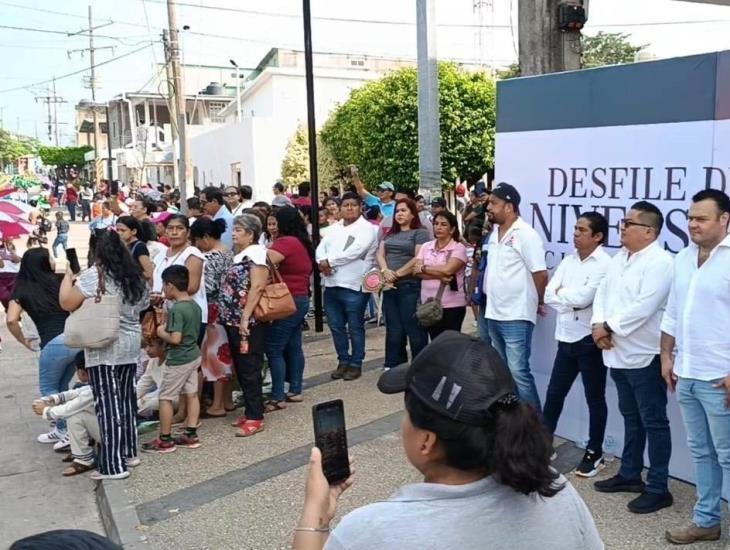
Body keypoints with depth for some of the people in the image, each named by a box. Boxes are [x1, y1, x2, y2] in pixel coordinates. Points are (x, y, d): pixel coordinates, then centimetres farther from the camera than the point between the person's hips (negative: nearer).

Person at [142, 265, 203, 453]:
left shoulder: (176, 309, -22)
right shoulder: (195, 305, 4)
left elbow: (175, 338, -27)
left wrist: (161, 332, -10)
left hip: (178, 360, -9)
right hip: (193, 356, 9)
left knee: (165, 398, 2)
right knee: (191, 395, 13)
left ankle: (165, 440, 8)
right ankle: (191, 435, 19)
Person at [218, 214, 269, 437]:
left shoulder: (256, 253, -13)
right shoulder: (240, 256, 16)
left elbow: (257, 288, -21)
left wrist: (245, 318, -23)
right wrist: (227, 316, 18)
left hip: (248, 323, -10)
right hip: (234, 322, 10)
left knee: (250, 370, -4)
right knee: (241, 369, 14)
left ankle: (255, 417, 3)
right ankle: (250, 411, 23)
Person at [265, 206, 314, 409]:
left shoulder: (285, 242, -16)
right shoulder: (303, 242, 13)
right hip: (301, 299, 10)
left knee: (274, 349, -6)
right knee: (293, 346, 13)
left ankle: (278, 398, -4)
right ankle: (295, 390, 18)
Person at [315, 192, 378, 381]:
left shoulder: (367, 229, -6)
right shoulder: (333, 230, 16)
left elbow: (353, 252, -18)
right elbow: (320, 249, 8)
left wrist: (329, 261, -13)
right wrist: (323, 263, -15)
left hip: (354, 286, -6)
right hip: (331, 285, 6)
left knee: (355, 328, 3)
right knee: (336, 326, 12)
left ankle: (356, 364, 14)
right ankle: (343, 361, 25)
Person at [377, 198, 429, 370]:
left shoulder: (420, 233, -2)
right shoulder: (389, 234, 18)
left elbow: (418, 259, -13)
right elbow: (380, 255, 9)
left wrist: (397, 274, -14)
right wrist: (385, 271, -11)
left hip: (410, 286, -6)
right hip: (390, 287, 6)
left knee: (414, 329, -3)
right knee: (393, 329, 12)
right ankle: (393, 366, 19)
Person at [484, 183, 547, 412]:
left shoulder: (525, 234, -14)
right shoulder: (495, 233, 11)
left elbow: (541, 274, -14)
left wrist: (537, 302, -2)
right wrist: (491, 303, 15)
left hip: (516, 317, -9)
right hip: (494, 314, 9)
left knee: (518, 372, -9)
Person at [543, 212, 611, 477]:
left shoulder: (604, 264, -12)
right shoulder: (568, 261, 9)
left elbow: (584, 297, -22)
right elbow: (548, 295, 2)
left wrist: (562, 293, -6)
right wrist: (572, 300, -13)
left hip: (590, 340, -6)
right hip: (566, 338, 6)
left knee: (595, 399, 8)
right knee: (554, 394, 12)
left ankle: (594, 453, 20)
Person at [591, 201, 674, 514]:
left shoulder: (660, 262, -17)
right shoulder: (619, 258, 11)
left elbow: (642, 308, -25)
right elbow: (603, 292, 9)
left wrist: (609, 327, -16)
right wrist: (598, 323, -8)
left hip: (645, 356, -9)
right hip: (619, 353, 9)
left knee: (653, 422, 1)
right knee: (631, 417, 19)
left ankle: (658, 488, 10)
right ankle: (630, 474, 32)